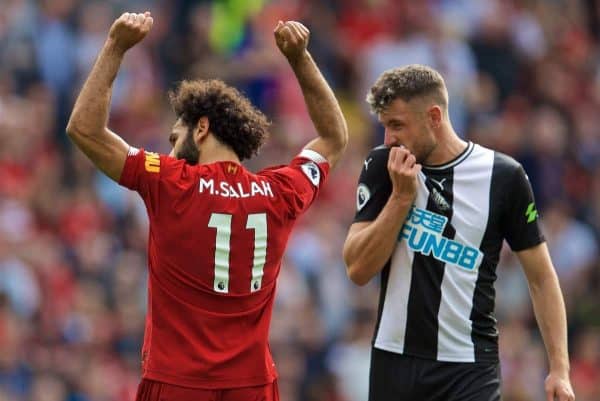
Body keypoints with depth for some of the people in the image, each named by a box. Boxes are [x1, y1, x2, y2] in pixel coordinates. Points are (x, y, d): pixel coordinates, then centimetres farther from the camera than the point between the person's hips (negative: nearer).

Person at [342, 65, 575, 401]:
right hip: (394, 360, 3)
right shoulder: (382, 168, 0)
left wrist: (560, 368, -5)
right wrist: (401, 196, -14)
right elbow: (358, 270, -5)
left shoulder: (504, 176, -5)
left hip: (471, 369, -3)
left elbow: (541, 276, 1)